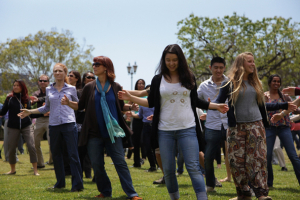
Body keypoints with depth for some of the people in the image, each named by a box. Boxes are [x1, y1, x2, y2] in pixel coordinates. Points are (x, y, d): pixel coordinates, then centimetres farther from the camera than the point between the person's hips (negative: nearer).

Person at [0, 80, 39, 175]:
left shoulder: (26, 99, 4)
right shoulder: (10, 98, 0)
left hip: (26, 126, 0)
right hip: (13, 127, 0)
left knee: (31, 147, -11)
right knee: (11, 149, 5)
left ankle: (35, 170, -3)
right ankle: (12, 169, 26)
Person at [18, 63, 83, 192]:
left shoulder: (71, 89, 4)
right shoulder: (49, 90, 11)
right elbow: (46, 108, 20)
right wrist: (29, 112, 16)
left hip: (69, 124, -4)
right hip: (54, 125, 4)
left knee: (73, 154, -8)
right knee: (56, 154, 9)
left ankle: (77, 184, -5)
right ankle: (60, 183, 21)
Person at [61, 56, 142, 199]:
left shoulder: (116, 87, 2)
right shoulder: (89, 87, 4)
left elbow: (121, 107, 11)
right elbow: (80, 106, 9)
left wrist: (131, 107, -8)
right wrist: (68, 103, -9)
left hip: (113, 132, -2)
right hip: (94, 133, 2)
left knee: (120, 162, -5)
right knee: (97, 165, 5)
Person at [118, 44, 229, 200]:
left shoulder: (189, 78, 5)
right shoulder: (158, 80, 4)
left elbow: (195, 101, 15)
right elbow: (151, 103, 8)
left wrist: (216, 106, 11)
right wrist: (130, 98, -2)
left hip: (187, 129, -1)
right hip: (165, 131, 1)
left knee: (193, 168, -7)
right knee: (168, 170, 8)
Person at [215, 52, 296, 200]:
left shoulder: (255, 83, 15)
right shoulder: (230, 83, 2)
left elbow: (261, 105, 22)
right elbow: (219, 101, -1)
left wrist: (284, 106, 22)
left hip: (256, 125, 3)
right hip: (236, 127, -3)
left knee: (258, 159, -6)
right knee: (237, 161, -3)